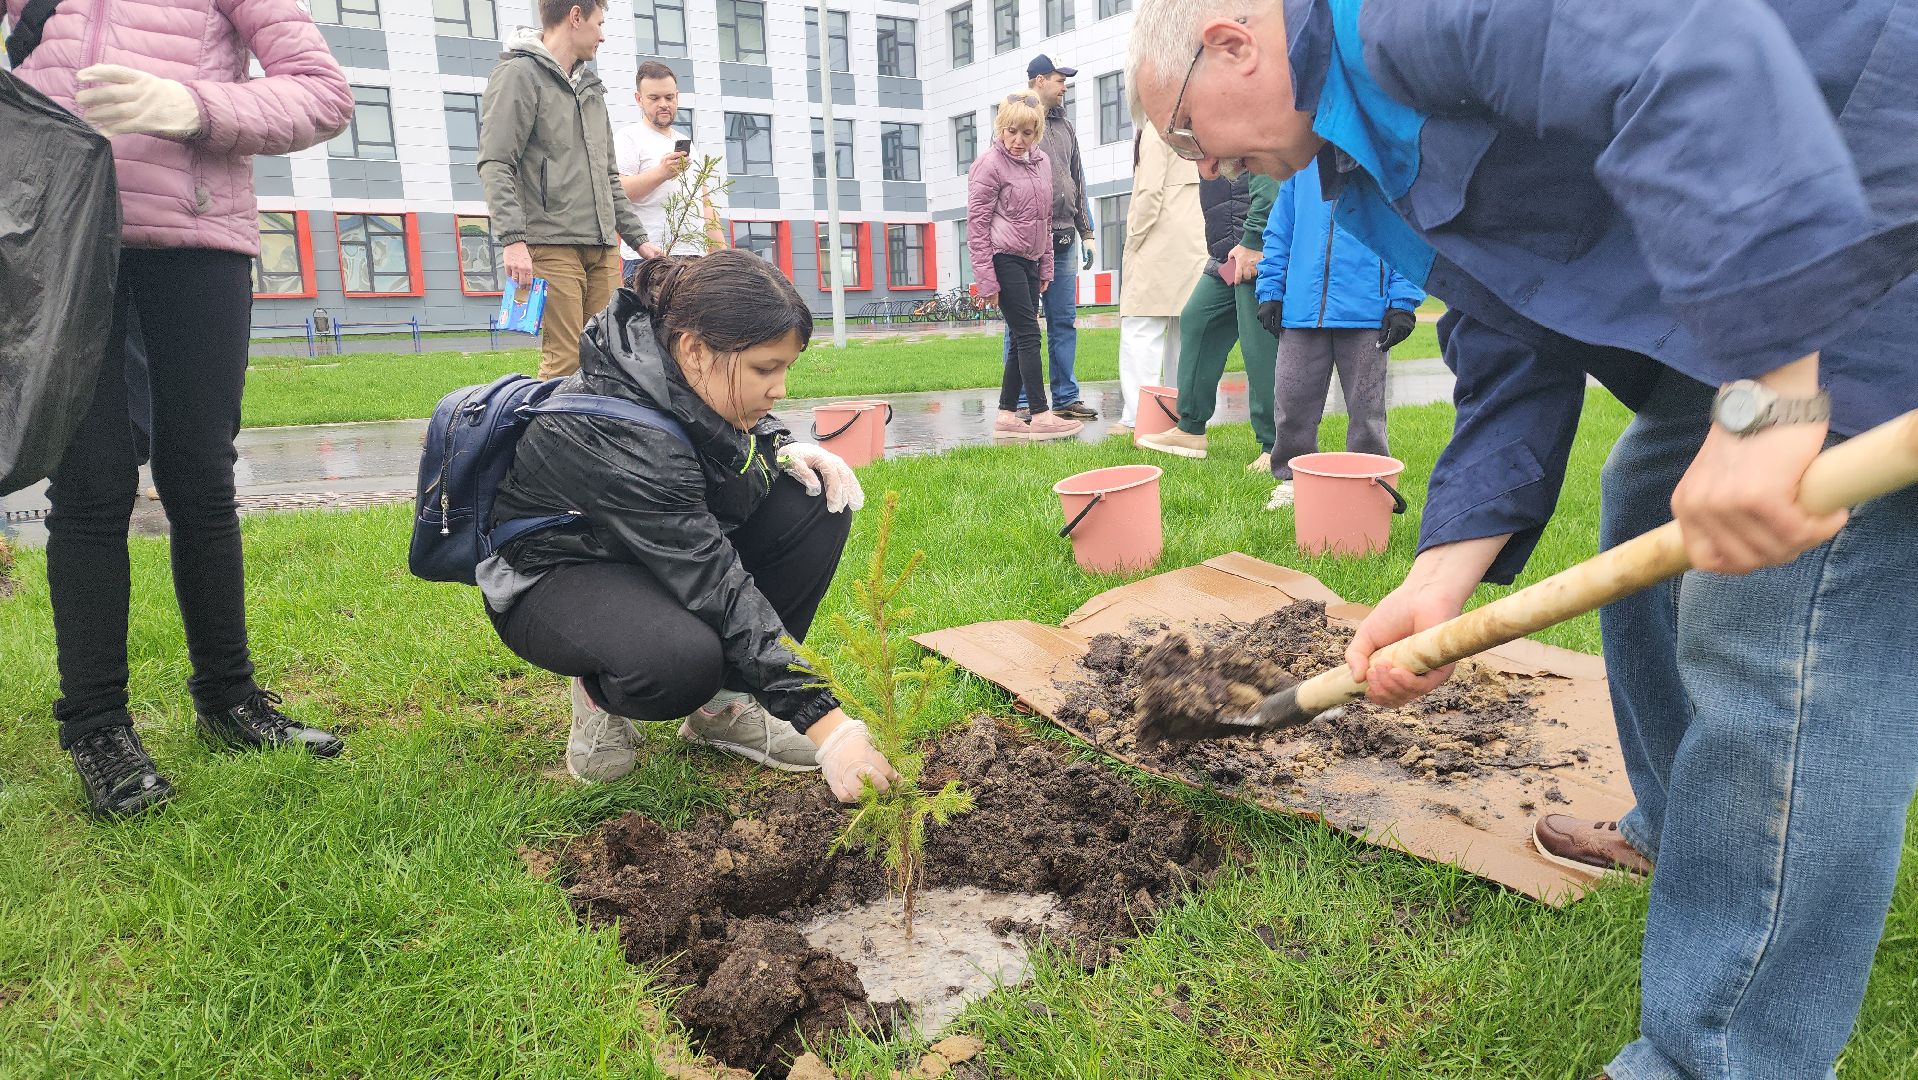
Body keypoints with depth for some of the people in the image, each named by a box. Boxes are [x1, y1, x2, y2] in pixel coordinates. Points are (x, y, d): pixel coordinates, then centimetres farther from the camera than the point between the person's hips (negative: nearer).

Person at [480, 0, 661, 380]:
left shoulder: (590, 85, 24)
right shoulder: (519, 74, 0)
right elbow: (495, 165, -10)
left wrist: (637, 237, 22)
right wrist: (513, 239, -21)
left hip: (603, 249, 7)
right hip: (552, 245, -7)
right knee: (565, 362, -10)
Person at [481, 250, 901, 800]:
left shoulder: (679, 366, -15)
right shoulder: (618, 435, -36)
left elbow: (742, 428, 11)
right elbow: (719, 590, -37)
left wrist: (780, 450, -14)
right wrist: (828, 725, -36)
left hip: (675, 541, 8)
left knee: (818, 504, -13)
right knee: (682, 661, -40)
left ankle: (724, 703, -4)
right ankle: (601, 692, -2)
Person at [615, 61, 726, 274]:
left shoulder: (687, 144, 25)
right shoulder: (628, 137, 4)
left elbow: (706, 205, 26)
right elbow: (616, 191, -11)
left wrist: (722, 255, 16)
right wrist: (661, 173, -22)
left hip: (695, 257, 6)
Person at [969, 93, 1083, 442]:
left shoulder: (1041, 163, 13)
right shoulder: (989, 164, -8)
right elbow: (977, 224, -10)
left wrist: (1046, 266, 16)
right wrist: (986, 279, -14)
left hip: (1029, 261, 7)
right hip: (1004, 259, -7)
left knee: (1021, 339, 6)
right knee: (1028, 334, -11)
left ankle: (1006, 416, 10)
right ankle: (1040, 416, -8)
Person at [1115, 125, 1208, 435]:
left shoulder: (1155, 130, -6)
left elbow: (1150, 193, -14)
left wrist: (1133, 241, -7)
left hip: (1161, 244, -7)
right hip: (1197, 245, 7)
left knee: (1139, 331, -7)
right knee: (1185, 332, 9)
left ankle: (1138, 417, -12)